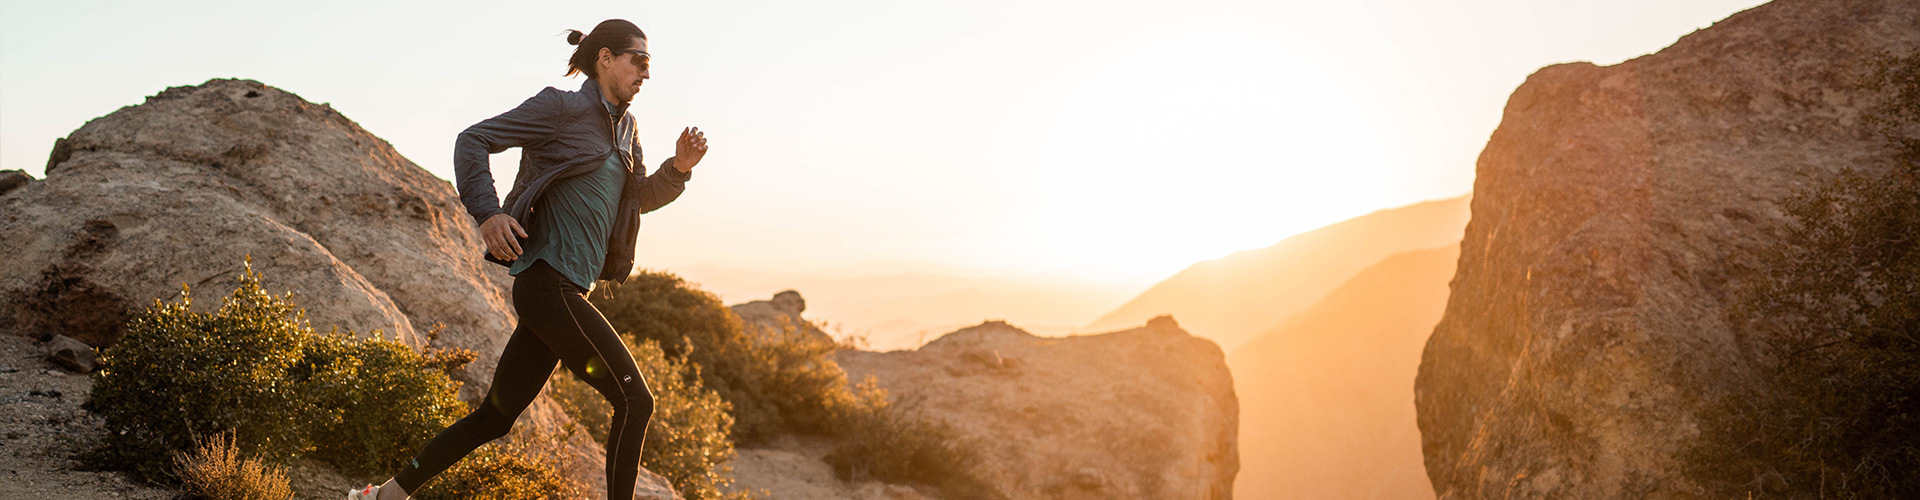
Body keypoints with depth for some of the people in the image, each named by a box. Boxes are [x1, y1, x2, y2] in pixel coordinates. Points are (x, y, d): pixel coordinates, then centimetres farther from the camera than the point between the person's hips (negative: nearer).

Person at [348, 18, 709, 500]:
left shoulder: (622, 129, 18)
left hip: (565, 291, 9)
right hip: (549, 284, -9)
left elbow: (643, 197, 27)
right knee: (635, 400, -8)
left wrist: (680, 167, 7)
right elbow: (473, 139, -6)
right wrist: (487, 212, -19)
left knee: (495, 416, 13)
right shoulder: (564, 107, -7)